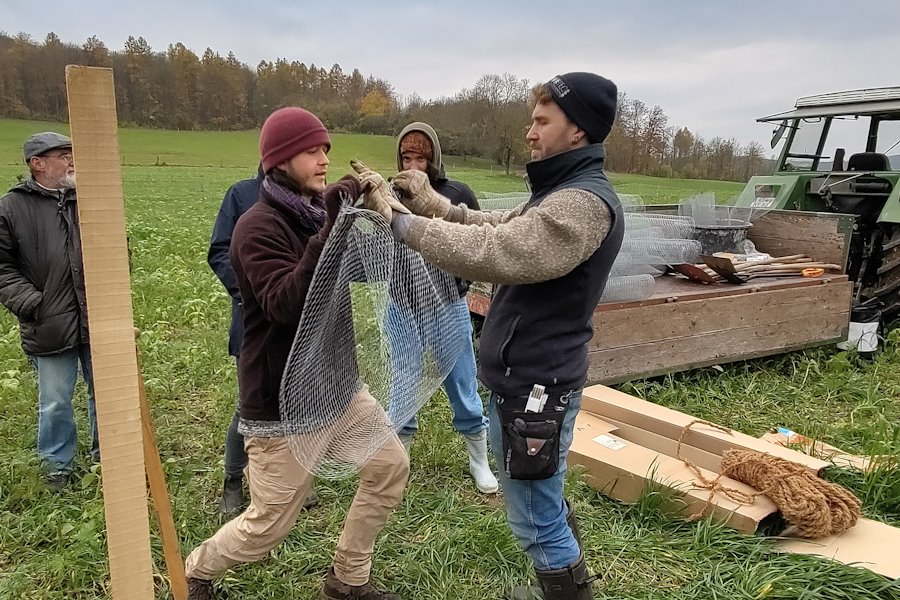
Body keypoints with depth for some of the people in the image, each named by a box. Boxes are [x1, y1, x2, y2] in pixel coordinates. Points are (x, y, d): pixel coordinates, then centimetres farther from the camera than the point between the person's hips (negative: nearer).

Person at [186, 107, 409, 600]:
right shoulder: (258, 226, -19)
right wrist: (329, 232, -38)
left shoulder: (317, 213, 6)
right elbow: (285, 305, -31)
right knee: (268, 525, 4)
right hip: (282, 398, -8)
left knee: (391, 466, 10)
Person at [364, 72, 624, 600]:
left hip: (532, 387, -11)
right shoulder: (566, 193, 13)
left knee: (538, 521, 6)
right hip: (533, 377, 11)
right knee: (547, 503, 26)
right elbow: (499, 230, 15)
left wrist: (398, 217, -23)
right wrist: (433, 203, 3)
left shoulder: (586, 202, -22)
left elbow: (489, 253, -31)